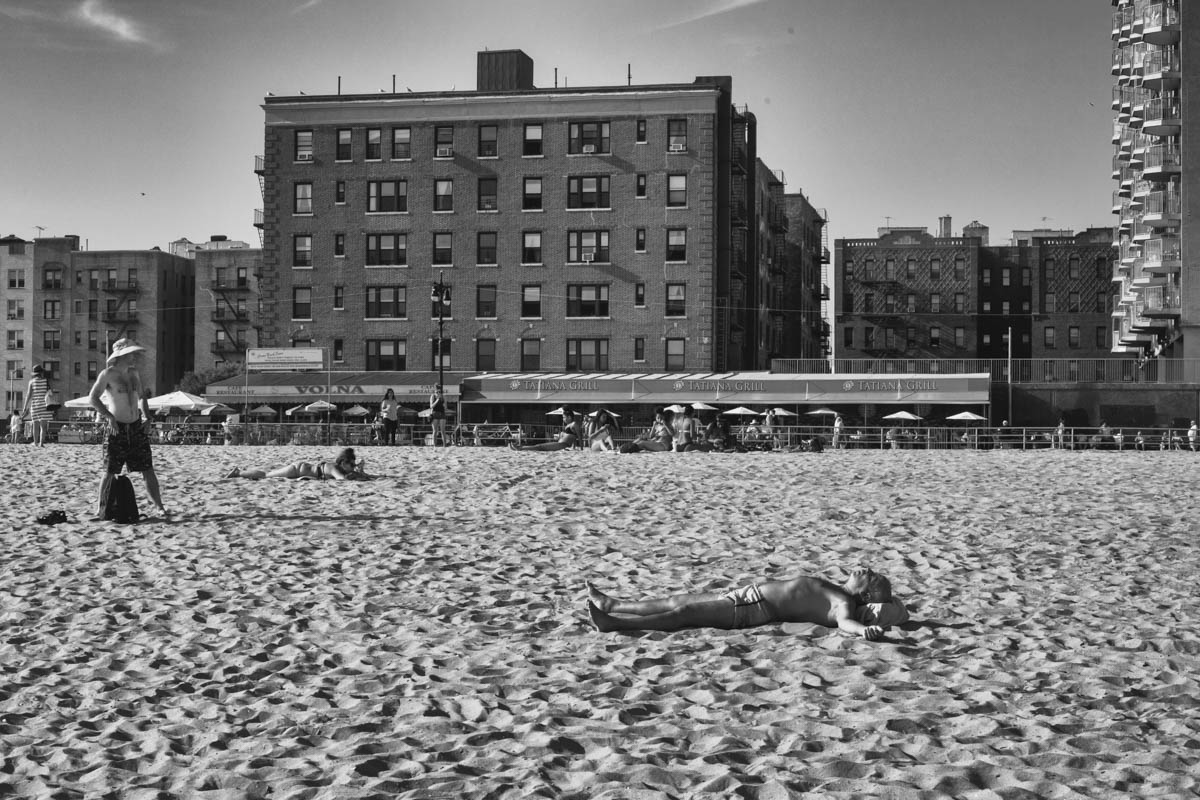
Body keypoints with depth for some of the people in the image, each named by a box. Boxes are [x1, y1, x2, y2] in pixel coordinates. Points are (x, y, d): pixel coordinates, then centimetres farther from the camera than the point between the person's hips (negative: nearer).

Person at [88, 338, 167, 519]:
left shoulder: (134, 373, 10)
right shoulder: (108, 374, -9)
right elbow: (92, 398, -12)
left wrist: (147, 417, 9)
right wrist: (109, 416, -21)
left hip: (137, 428, 5)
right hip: (117, 429, -5)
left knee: (148, 470, 3)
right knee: (110, 472, -1)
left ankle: (159, 507, 5)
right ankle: (100, 508, 13)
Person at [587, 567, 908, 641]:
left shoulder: (844, 603, -14)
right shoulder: (840, 592, 11)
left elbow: (844, 622, -35)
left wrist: (866, 630, -53)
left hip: (754, 609, -9)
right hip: (748, 594, 9)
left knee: (685, 612, -15)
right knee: (677, 602, 11)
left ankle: (614, 624, -17)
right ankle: (611, 605, 19)